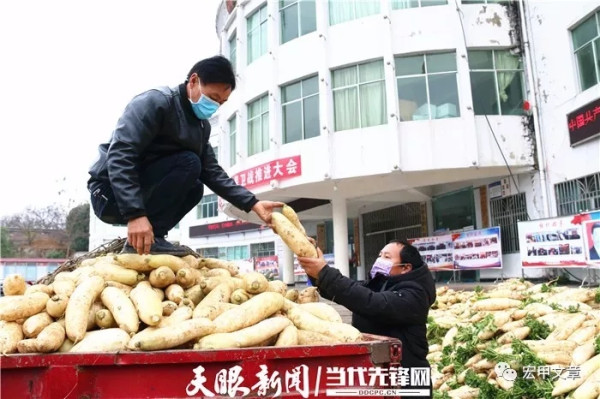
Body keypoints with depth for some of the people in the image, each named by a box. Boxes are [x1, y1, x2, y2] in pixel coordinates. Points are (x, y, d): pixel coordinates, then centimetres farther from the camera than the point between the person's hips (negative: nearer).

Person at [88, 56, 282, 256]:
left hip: (144, 195, 9)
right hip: (112, 195, -9)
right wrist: (135, 214, -37)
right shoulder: (155, 102, -16)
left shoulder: (202, 125, 9)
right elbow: (119, 157, -27)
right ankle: (139, 242, -21)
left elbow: (213, 173, 7)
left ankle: (149, 238, -5)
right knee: (188, 163, -21)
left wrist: (253, 204, -4)